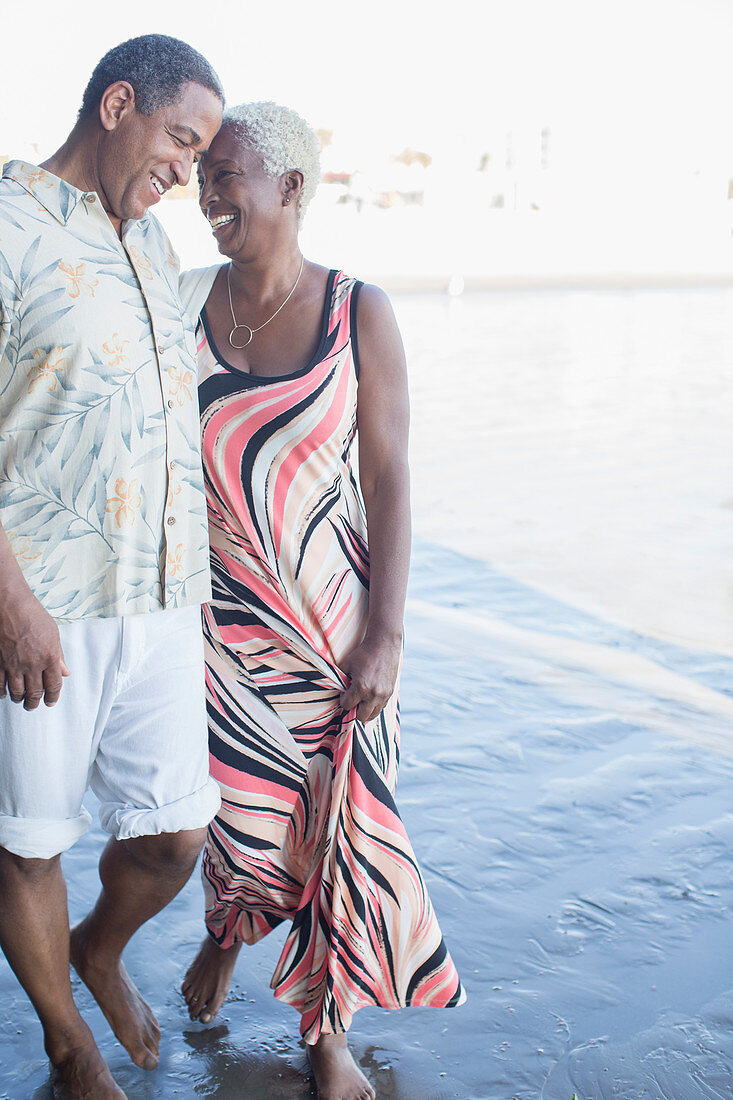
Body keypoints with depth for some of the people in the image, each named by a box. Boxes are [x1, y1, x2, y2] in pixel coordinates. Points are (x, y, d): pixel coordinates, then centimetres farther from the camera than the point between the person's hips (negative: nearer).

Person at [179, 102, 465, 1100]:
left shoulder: (359, 315, -6)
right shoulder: (182, 303, 0)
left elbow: (388, 481, -7)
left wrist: (386, 635, -11)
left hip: (337, 615, -1)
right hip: (224, 610, 1)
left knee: (343, 821, 6)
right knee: (247, 817, 7)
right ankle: (226, 933, 45)